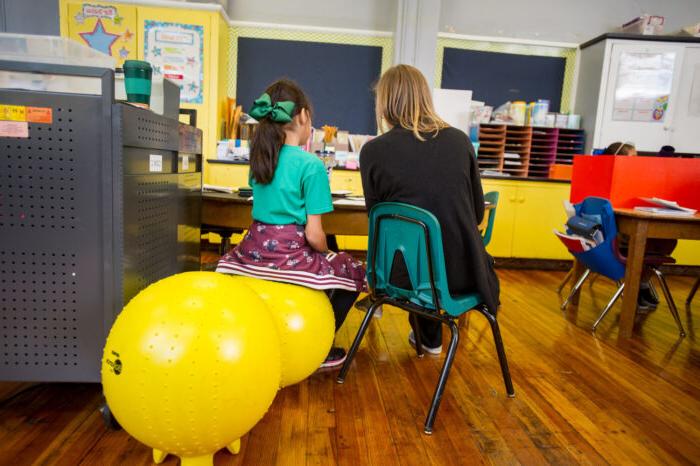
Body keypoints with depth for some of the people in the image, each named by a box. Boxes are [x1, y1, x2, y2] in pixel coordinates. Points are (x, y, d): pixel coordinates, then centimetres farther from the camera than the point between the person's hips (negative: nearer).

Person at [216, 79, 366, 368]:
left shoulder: (259, 157, 5)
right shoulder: (311, 165, -14)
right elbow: (313, 235, -14)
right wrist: (327, 254, 5)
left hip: (252, 253, 7)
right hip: (290, 256, -7)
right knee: (354, 274, 18)